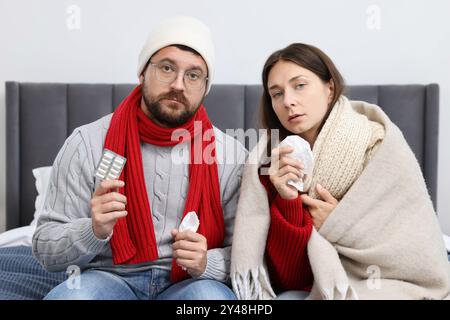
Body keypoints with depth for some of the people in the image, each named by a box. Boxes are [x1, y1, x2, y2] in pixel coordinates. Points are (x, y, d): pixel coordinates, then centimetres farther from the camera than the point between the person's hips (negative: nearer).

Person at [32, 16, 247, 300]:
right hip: (108, 276, 1)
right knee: (69, 295, -30)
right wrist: (95, 231, -23)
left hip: (191, 283, 0)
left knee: (212, 296, -33)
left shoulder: (232, 156, -3)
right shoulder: (87, 144, -4)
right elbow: (46, 250, -2)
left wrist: (207, 263, -21)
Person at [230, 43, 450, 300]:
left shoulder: (382, 147, -13)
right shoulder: (269, 156, -7)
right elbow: (285, 278, -9)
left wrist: (339, 225, -16)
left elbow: (426, 266, -12)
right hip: (312, 289, 2)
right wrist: (286, 202, -23)